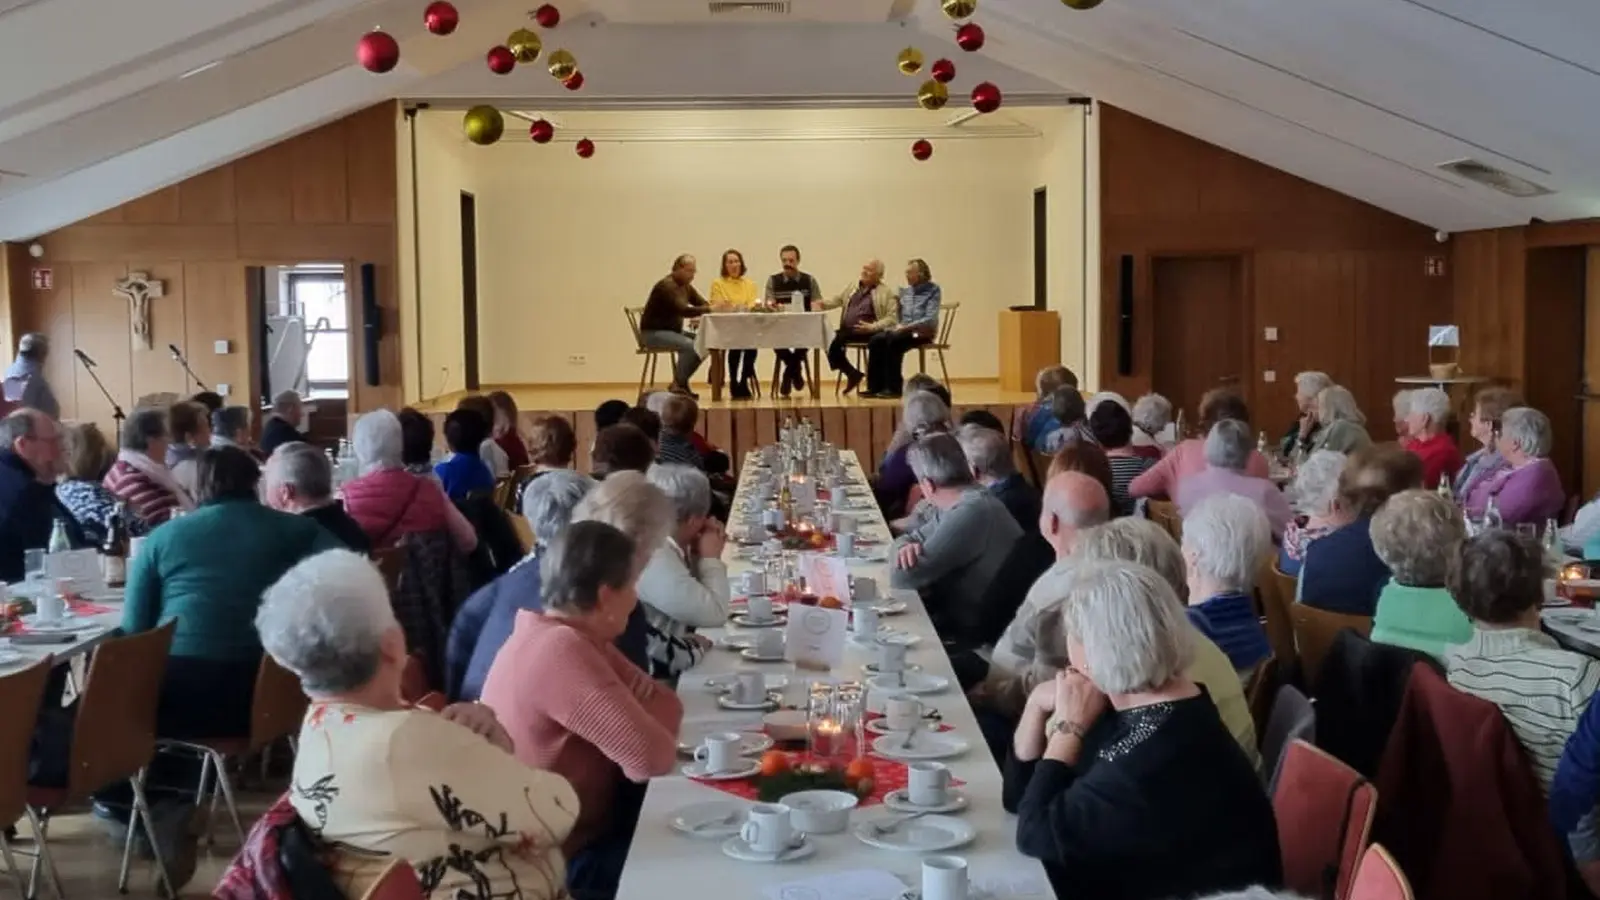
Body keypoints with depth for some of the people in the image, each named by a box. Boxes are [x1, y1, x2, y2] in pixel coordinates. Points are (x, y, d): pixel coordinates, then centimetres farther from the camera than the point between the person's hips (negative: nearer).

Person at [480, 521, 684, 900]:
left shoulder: (569, 637, 4)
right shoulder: (562, 651, -27)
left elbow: (666, 705, 8)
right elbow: (652, 757, -31)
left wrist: (644, 719, -14)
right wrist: (648, 730, -9)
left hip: (580, 825, 9)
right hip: (560, 857, -9)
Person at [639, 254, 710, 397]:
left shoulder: (686, 286, 11)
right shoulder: (667, 286, -19)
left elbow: (703, 304, 6)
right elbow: (683, 310, -30)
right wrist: (710, 309, -37)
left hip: (673, 331, 9)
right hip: (653, 333, -9)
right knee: (690, 346, -28)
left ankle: (680, 382, 4)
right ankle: (678, 385, -12)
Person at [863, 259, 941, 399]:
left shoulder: (932, 290, -3)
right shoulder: (905, 291, 17)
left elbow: (930, 319, -14)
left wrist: (906, 327, -20)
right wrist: (898, 325, -3)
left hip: (922, 332, -6)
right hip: (903, 330, 6)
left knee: (893, 340, -33)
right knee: (876, 340, -20)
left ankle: (894, 388, -26)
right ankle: (875, 386, -19)